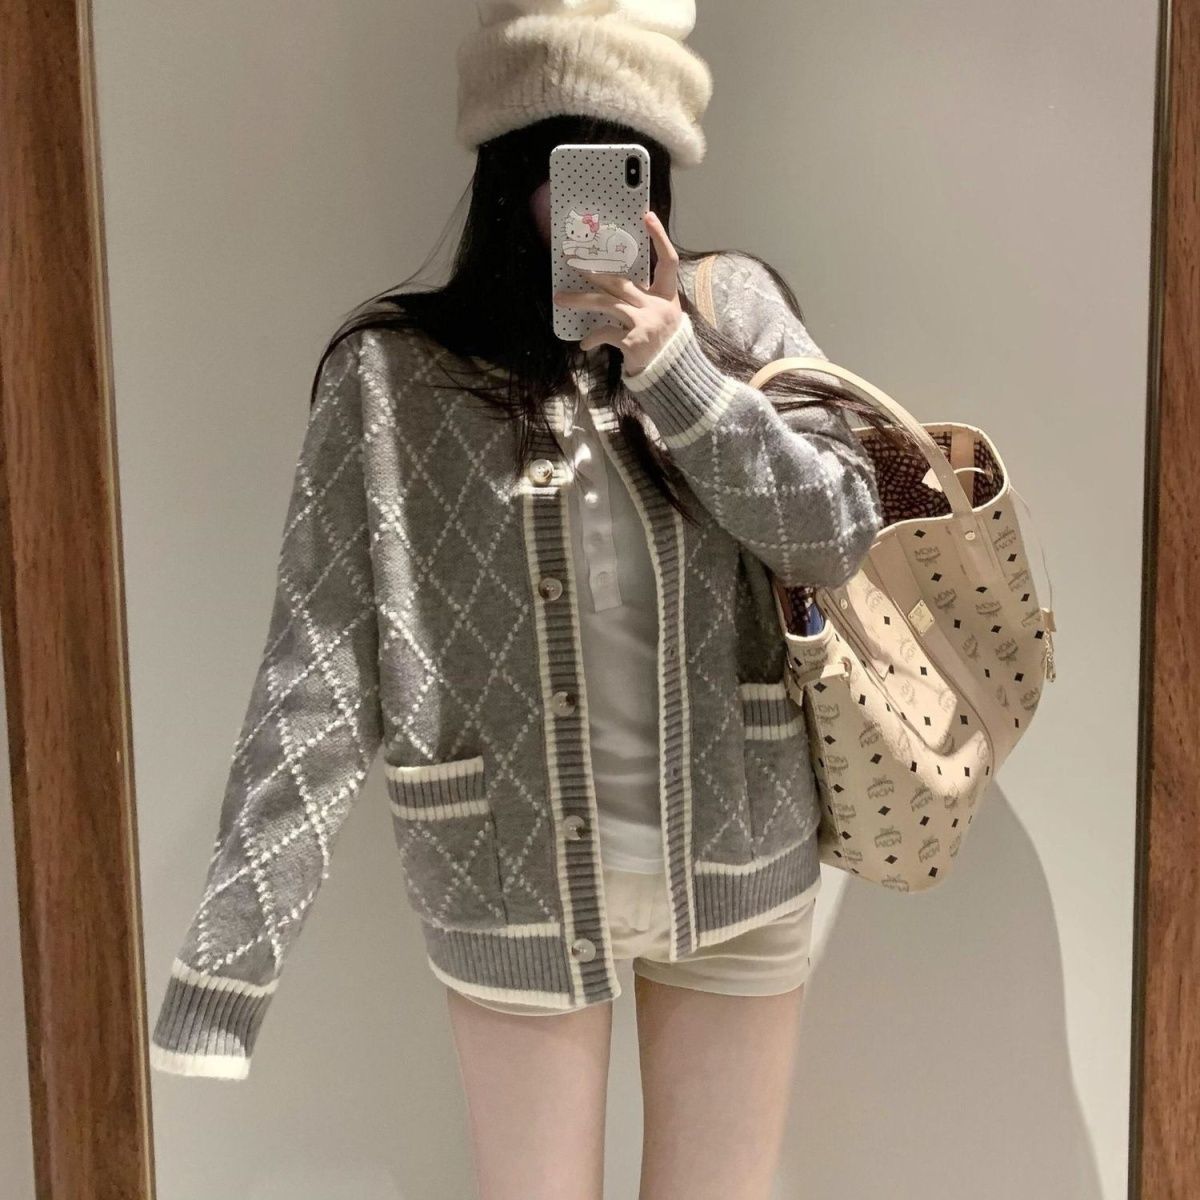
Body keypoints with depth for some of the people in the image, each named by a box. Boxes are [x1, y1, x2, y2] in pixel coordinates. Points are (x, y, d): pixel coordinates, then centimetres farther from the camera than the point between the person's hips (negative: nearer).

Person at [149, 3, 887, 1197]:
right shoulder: (395, 371, -10)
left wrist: (677, 368, -18)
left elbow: (839, 535, -7)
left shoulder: (737, 311, 0)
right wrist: (226, 948, -18)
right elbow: (316, 674, -13)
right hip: (516, 888, -2)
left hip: (738, 872, 3)